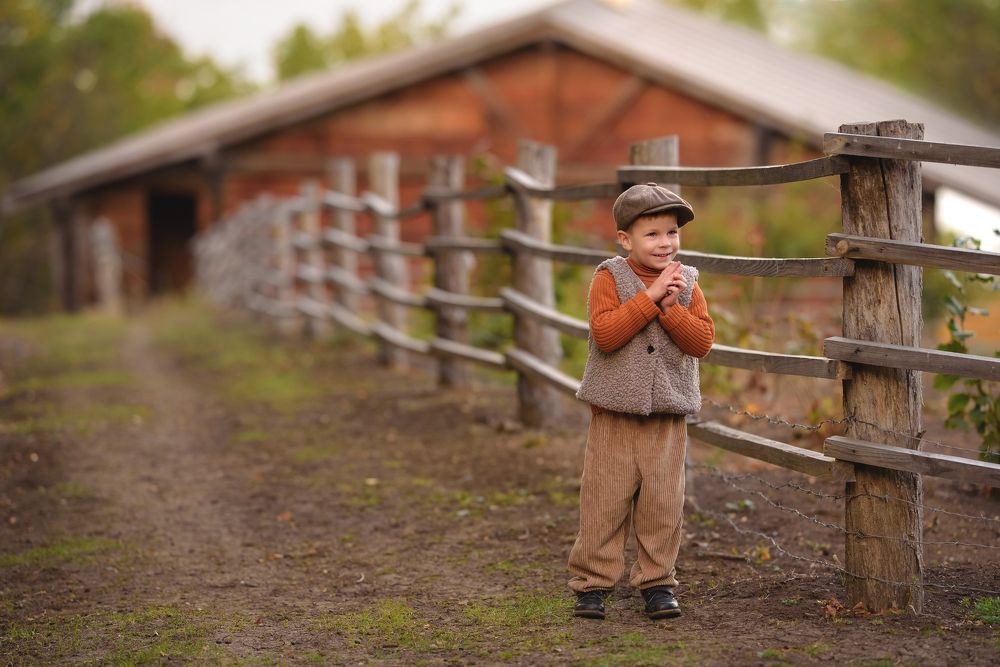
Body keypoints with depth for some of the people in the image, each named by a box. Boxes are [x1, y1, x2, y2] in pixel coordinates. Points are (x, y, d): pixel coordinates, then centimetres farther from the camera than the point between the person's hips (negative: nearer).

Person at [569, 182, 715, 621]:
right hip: (614, 412, -3)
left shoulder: (685, 284, 5)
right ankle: (592, 584, 10)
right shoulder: (610, 278, -4)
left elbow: (702, 342, -5)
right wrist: (650, 296, -22)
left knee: (663, 502, 4)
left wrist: (670, 307, -17)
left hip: (668, 416, 3)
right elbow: (605, 334, -20)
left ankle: (657, 582, 15)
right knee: (605, 500, 0)